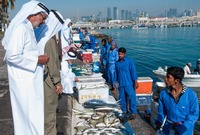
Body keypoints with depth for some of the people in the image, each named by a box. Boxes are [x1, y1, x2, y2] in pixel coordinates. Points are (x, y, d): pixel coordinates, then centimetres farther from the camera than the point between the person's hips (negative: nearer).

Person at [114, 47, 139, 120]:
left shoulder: (129, 61, -7)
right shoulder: (117, 63, 8)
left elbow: (133, 71, -8)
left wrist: (135, 82, -12)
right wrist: (115, 82, 15)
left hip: (129, 84, -5)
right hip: (121, 84, 5)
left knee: (131, 98, -2)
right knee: (122, 98, 12)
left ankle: (133, 113, 6)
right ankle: (124, 111, 28)